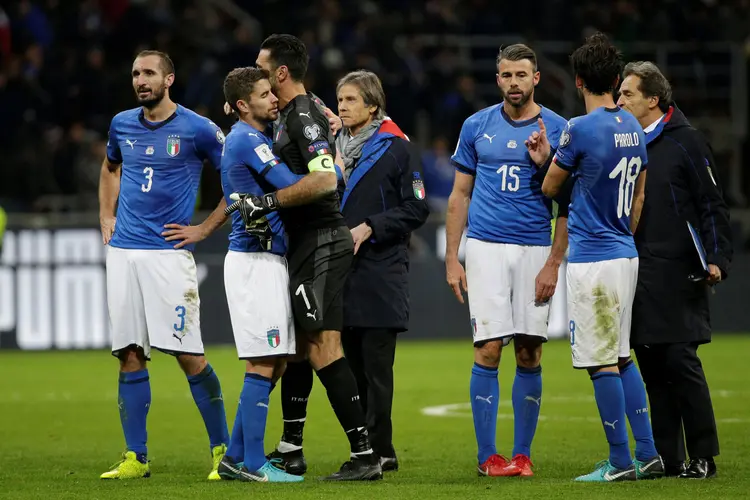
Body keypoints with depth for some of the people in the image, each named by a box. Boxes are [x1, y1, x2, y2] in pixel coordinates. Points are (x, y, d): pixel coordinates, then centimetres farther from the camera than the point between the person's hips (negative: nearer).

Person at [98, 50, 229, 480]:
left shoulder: (198, 130, -5)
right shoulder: (122, 124, 10)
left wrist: (205, 228, -3)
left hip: (169, 252, -5)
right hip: (123, 251, 5)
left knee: (189, 355, -8)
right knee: (130, 356, 3)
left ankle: (223, 450, 1)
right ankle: (136, 458, 7)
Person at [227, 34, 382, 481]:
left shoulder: (304, 116, -14)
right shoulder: (291, 115, 17)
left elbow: (325, 180, -26)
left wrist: (268, 201, -22)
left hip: (321, 243, -11)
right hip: (305, 244, 11)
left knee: (323, 347, -14)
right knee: (296, 343, 15)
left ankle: (365, 454, -16)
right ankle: (290, 452, 23)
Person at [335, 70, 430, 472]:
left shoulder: (397, 148, -3)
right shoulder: (335, 146, 15)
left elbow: (416, 209, -7)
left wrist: (369, 228, -13)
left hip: (381, 271, -6)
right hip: (343, 272, 6)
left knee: (376, 366, -8)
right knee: (354, 365, 6)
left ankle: (379, 450, -7)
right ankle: (362, 452, 10)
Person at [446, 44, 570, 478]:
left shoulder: (557, 129, 2)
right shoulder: (477, 126, 7)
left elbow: (567, 205, 2)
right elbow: (460, 195, 11)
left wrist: (554, 263, -6)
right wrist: (452, 258, 4)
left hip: (535, 250, 0)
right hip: (487, 247, 0)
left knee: (529, 355, 2)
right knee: (488, 351, -6)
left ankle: (523, 454, 10)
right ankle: (487, 455, -1)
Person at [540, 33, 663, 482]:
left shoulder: (580, 130, -14)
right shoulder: (634, 129, 8)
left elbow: (549, 188, -1)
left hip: (592, 258, -8)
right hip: (626, 255, 8)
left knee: (603, 361, -3)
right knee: (622, 357, 15)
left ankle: (620, 462, -1)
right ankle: (648, 455, 13)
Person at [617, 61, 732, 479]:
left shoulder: (685, 142, -4)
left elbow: (713, 205, -4)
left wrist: (717, 259, -13)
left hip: (677, 274, -6)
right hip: (637, 277, 6)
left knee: (680, 361, -9)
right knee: (652, 366, 6)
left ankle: (703, 457, -2)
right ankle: (667, 458, 11)